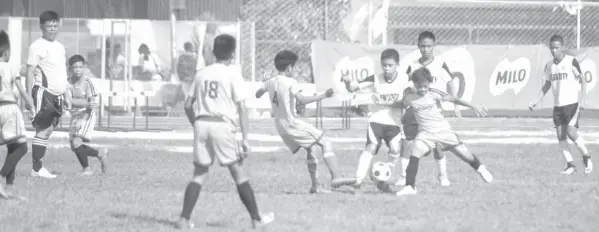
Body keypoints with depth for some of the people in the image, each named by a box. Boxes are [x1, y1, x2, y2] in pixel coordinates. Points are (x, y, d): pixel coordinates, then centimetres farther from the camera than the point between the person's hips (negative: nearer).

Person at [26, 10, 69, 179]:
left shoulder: (59, 47, 17)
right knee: (42, 130, -9)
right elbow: (30, 72, -10)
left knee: (48, 130, 7)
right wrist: (29, 95, -16)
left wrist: (65, 95, 22)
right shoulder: (37, 46, -7)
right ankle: (37, 168, -7)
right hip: (43, 92, -8)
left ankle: (38, 166, 10)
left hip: (56, 94, 8)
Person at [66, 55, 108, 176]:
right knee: (74, 147, 7)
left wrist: (91, 107, -34)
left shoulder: (87, 82, -10)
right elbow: (69, 100, -15)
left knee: (76, 143, -19)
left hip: (86, 116, -5)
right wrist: (86, 104, -28)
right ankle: (100, 153, 28)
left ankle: (87, 168, -2)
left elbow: (93, 101, -11)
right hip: (75, 116, 5)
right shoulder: (69, 83, -3)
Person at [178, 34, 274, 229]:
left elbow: (188, 105, 13)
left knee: (199, 174, 8)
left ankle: (184, 220, 0)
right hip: (222, 124, -4)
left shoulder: (202, 74, 11)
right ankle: (256, 219, 7)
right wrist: (245, 138, -7)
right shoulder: (233, 74, -2)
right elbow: (242, 108, -7)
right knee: (238, 172, 3)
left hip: (201, 123, 4)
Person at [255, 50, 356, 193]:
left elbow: (257, 95, 21)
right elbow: (302, 100, -27)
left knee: (309, 149, 21)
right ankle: (336, 177, -19)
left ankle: (315, 186, 15)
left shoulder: (270, 82, 6)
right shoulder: (290, 82, -14)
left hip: (280, 126, 8)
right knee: (326, 143, -5)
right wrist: (323, 96, -27)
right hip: (292, 124, -8)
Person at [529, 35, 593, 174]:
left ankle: (586, 157, 4)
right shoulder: (549, 66, 9)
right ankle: (570, 164, 4)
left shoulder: (571, 62, -7)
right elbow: (547, 85, 19)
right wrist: (536, 102, 11)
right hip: (557, 105, 6)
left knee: (571, 131, -17)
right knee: (560, 135, -2)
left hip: (572, 103, -6)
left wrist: (582, 100, -16)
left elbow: (582, 81, -6)